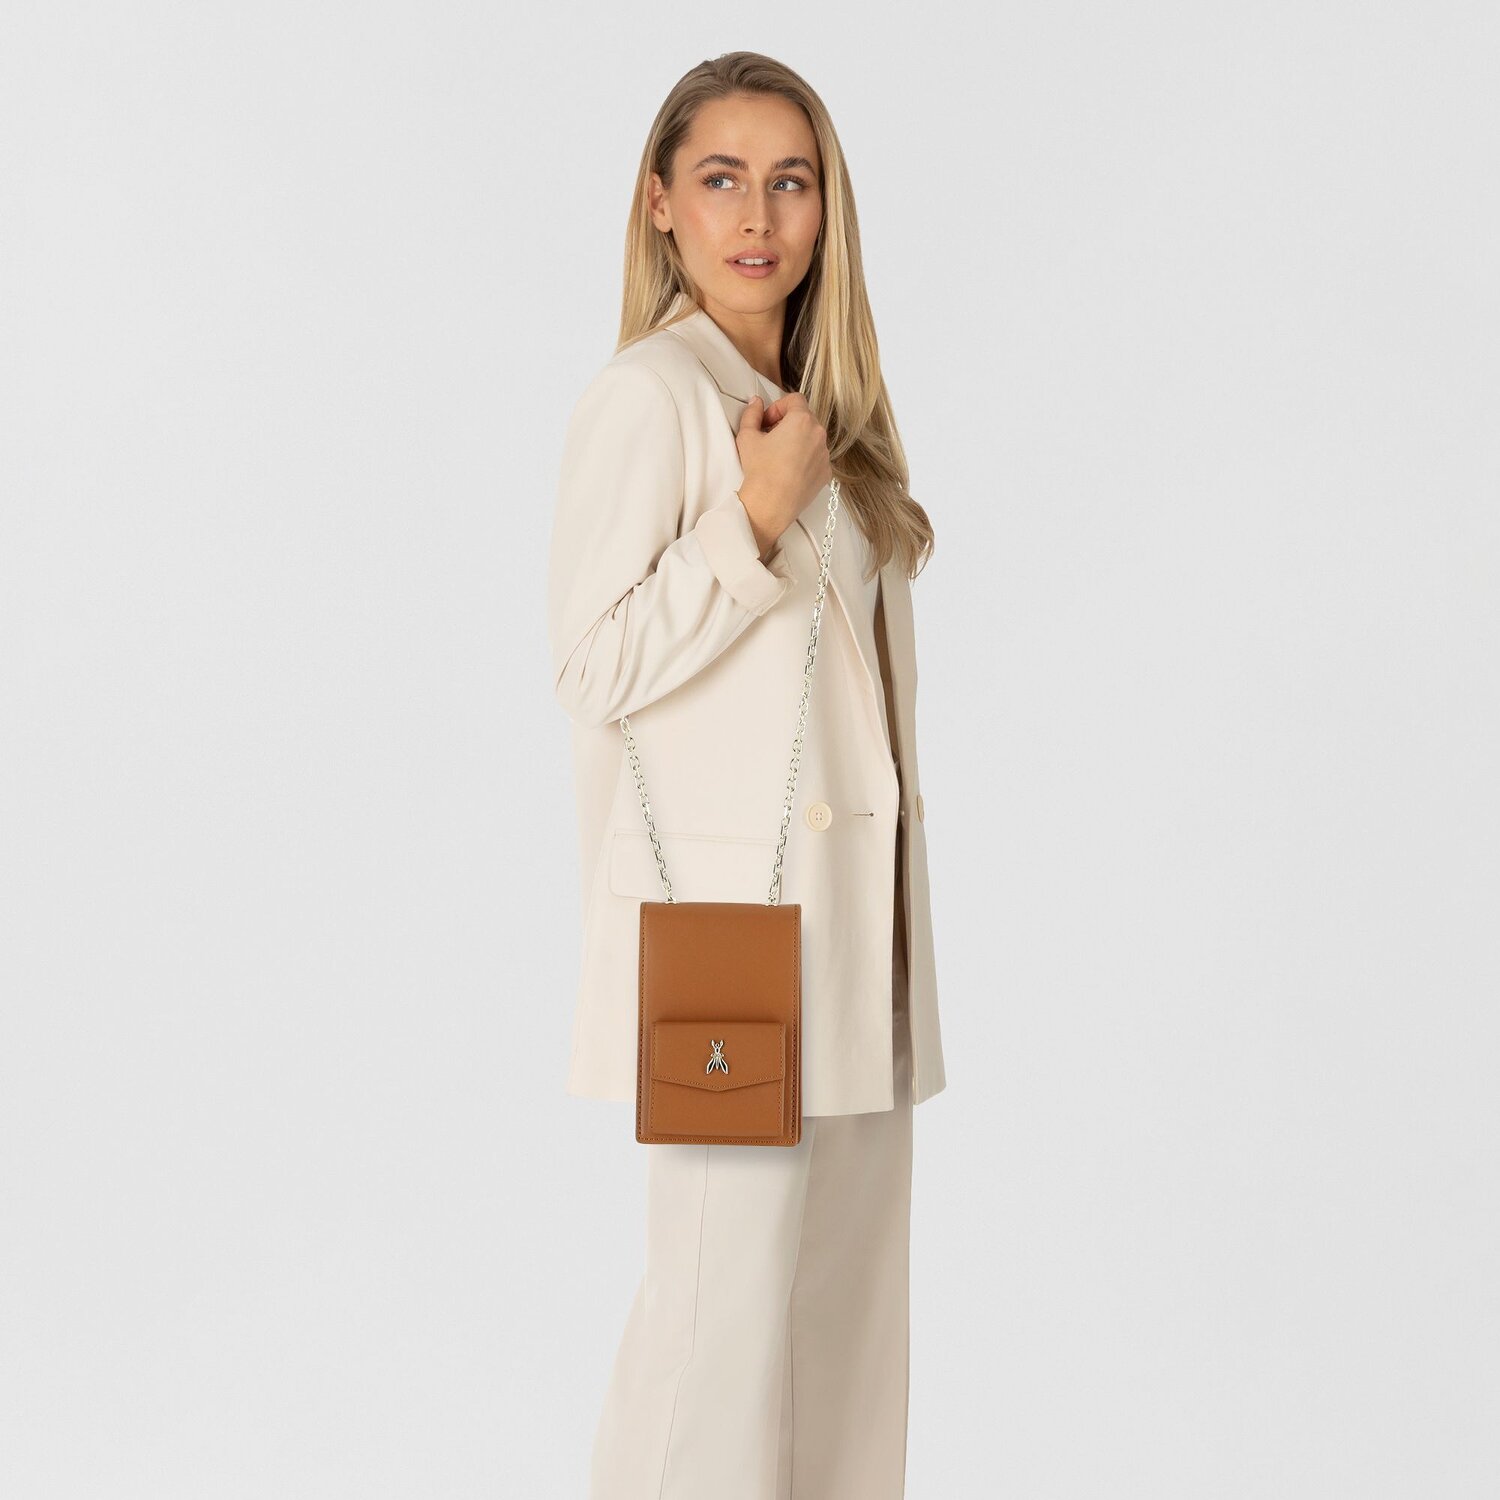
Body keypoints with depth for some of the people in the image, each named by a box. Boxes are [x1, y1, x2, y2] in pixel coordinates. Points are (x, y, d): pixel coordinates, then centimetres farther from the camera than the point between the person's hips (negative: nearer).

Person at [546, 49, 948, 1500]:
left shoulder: (818, 403, 17)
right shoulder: (649, 394, -9)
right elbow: (600, 665, -15)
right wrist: (760, 512, -18)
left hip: (852, 905, 8)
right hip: (731, 902, -8)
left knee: (851, 1282, 12)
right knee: (725, 1298, -6)